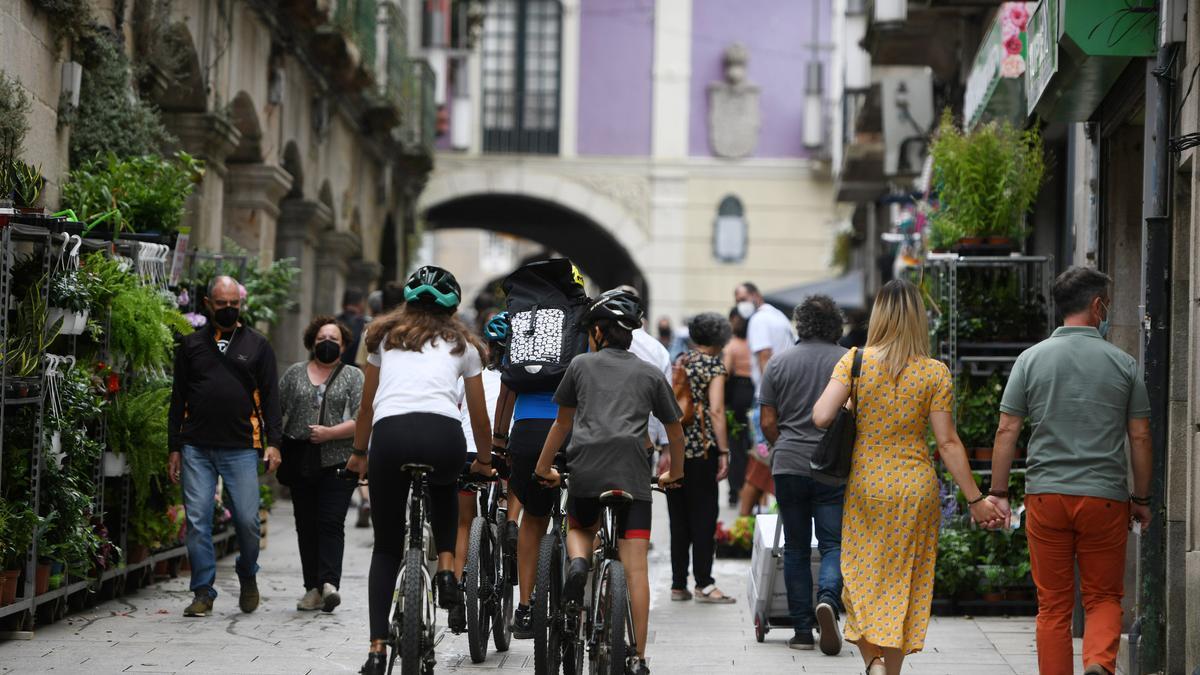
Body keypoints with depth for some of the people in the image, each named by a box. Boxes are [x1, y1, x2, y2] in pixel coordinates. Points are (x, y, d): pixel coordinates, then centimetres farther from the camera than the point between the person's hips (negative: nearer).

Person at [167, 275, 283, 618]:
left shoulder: (257, 345, 10)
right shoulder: (191, 345, 12)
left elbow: (270, 397, 8)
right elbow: (178, 399, 14)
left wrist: (273, 442, -3)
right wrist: (174, 448, 8)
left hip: (240, 448, -1)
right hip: (197, 448, 1)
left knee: (247, 519, -3)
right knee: (197, 521, -3)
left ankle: (248, 579, 22)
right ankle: (203, 592, 4)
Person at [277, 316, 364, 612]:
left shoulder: (354, 377, 7)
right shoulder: (294, 373, 14)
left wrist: (330, 432, -14)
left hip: (337, 463, -3)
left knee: (331, 522, -13)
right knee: (306, 526, 3)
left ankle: (329, 583, -21)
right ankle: (313, 588, 7)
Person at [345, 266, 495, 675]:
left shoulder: (385, 335, 27)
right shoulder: (462, 344, 24)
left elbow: (367, 405, 32)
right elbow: (479, 414, 29)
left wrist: (359, 453, 45)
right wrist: (484, 461, 45)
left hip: (389, 432, 0)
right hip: (442, 434, 0)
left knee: (386, 548, 12)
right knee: (444, 486, 38)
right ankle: (446, 567, 16)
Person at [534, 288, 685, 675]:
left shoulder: (581, 365, 17)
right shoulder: (650, 374, 19)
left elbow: (562, 422, 25)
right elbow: (675, 429, 27)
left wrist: (544, 468, 37)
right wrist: (674, 473, 43)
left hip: (586, 467, 0)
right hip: (632, 470, 0)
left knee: (580, 528, 29)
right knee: (635, 567, -2)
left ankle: (578, 565, -6)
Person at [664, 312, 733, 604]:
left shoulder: (680, 362, 12)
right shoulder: (714, 364, -4)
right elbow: (716, 410, -12)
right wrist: (724, 452, -11)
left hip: (675, 447, 5)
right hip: (702, 448, -5)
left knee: (679, 517, 10)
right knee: (703, 514, -1)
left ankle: (678, 585, 12)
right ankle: (704, 584, -4)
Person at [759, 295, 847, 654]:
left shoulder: (778, 363, 3)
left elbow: (768, 423, 3)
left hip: (788, 466, 1)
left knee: (796, 548, 10)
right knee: (833, 544, 3)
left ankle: (802, 630, 9)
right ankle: (828, 598, -26)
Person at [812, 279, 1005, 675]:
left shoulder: (855, 361, -6)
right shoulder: (935, 373, -6)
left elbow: (821, 418, -15)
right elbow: (947, 443, -7)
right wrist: (976, 500, -2)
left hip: (865, 487, 0)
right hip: (916, 490, 0)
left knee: (862, 579, 11)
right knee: (902, 583, 10)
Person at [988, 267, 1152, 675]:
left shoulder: (1031, 359, 2)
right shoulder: (1123, 364, 1)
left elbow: (1007, 432, 0)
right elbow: (1140, 438, 3)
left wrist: (999, 494, 6)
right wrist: (1141, 499, 13)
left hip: (1046, 496, 1)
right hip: (1105, 498, -1)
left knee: (1053, 606, 8)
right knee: (1104, 596, 8)